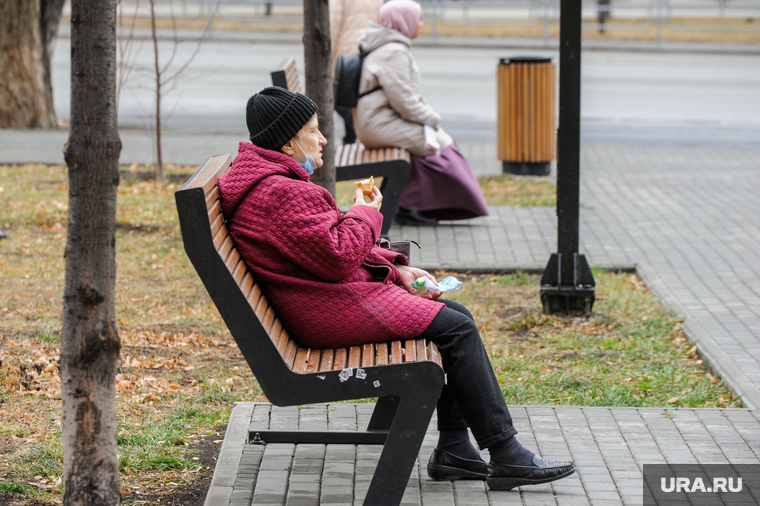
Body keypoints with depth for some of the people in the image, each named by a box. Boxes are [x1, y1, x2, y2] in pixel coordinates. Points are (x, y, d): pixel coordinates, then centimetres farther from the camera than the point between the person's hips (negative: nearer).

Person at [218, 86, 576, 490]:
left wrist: (396, 267, 11)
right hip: (332, 311, -12)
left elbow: (331, 245, 21)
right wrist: (365, 214, -7)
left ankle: (453, 449, 7)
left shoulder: (278, 182, 16)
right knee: (456, 328, -12)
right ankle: (506, 456, -8)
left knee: (455, 315, 9)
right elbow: (338, 256, -26)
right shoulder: (281, 194, -21)